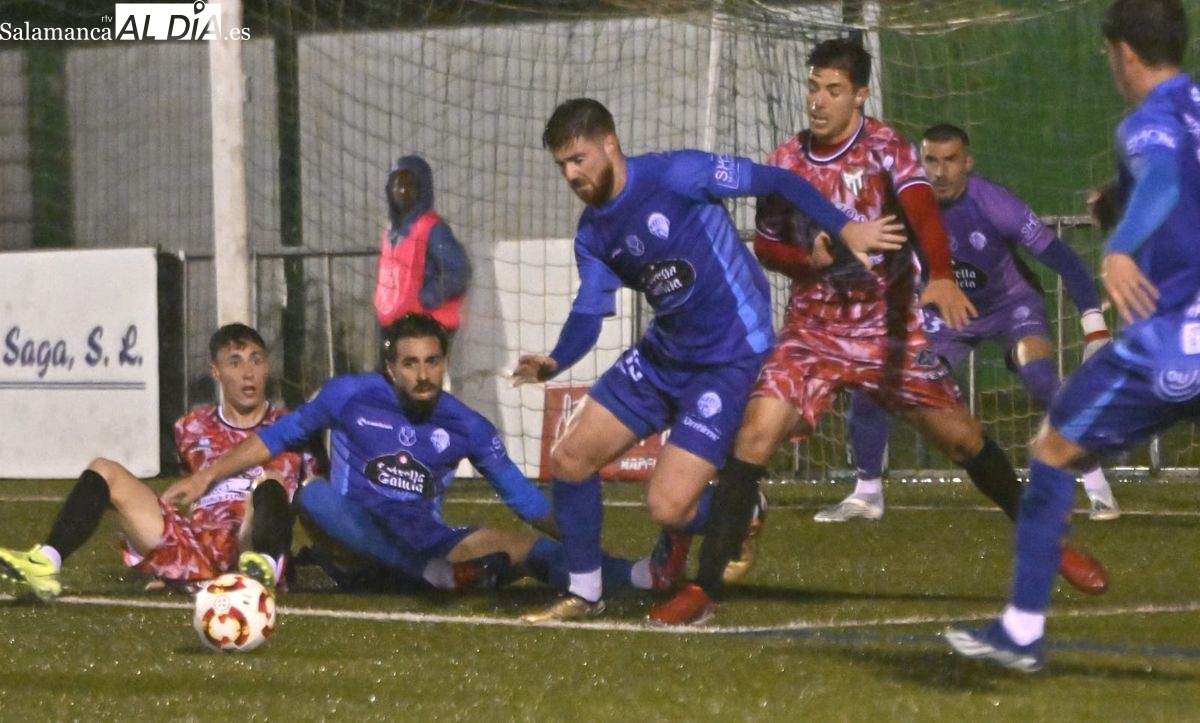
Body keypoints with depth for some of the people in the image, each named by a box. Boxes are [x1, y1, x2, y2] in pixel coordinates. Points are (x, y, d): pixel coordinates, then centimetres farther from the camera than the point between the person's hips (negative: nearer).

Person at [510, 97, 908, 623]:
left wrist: (844, 229, -22)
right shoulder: (593, 233, 3)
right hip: (662, 354, 8)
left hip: (731, 358, -7)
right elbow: (588, 312, -1)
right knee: (569, 460, 3)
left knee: (667, 508, -16)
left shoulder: (673, 175, -18)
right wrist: (554, 362, -21)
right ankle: (584, 593, 21)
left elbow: (778, 183, -15)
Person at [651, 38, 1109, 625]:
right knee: (754, 437, -16)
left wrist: (941, 278, -50)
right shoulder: (785, 163, -2)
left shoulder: (886, 149, -12)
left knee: (962, 438, 2)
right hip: (812, 329, 1)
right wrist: (809, 261, -13)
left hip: (888, 328, -1)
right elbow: (765, 244, 11)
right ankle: (703, 589, -12)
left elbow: (922, 211, -30)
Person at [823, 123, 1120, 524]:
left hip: (1011, 304, -4)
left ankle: (1098, 488, -20)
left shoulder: (994, 205, -29)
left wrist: (1095, 328, -31)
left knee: (1041, 378, -32)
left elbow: (1064, 261, -27)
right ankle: (866, 494, 14)